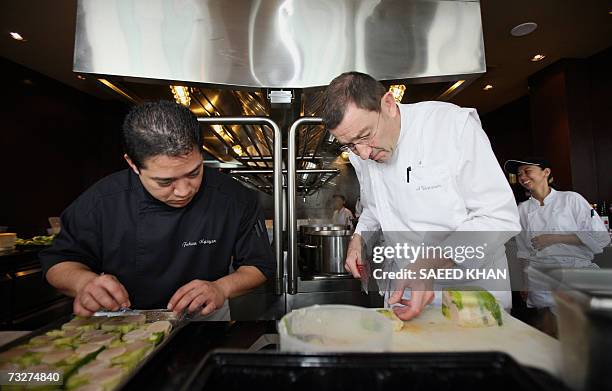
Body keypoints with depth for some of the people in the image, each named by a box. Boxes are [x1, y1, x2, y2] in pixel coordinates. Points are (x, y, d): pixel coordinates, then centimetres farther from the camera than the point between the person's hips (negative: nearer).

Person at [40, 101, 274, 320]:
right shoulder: (101, 202, -11)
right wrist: (85, 281, -18)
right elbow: (59, 262, 3)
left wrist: (222, 288, -22)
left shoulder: (235, 199, -16)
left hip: (204, 318, -1)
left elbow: (260, 265, -6)